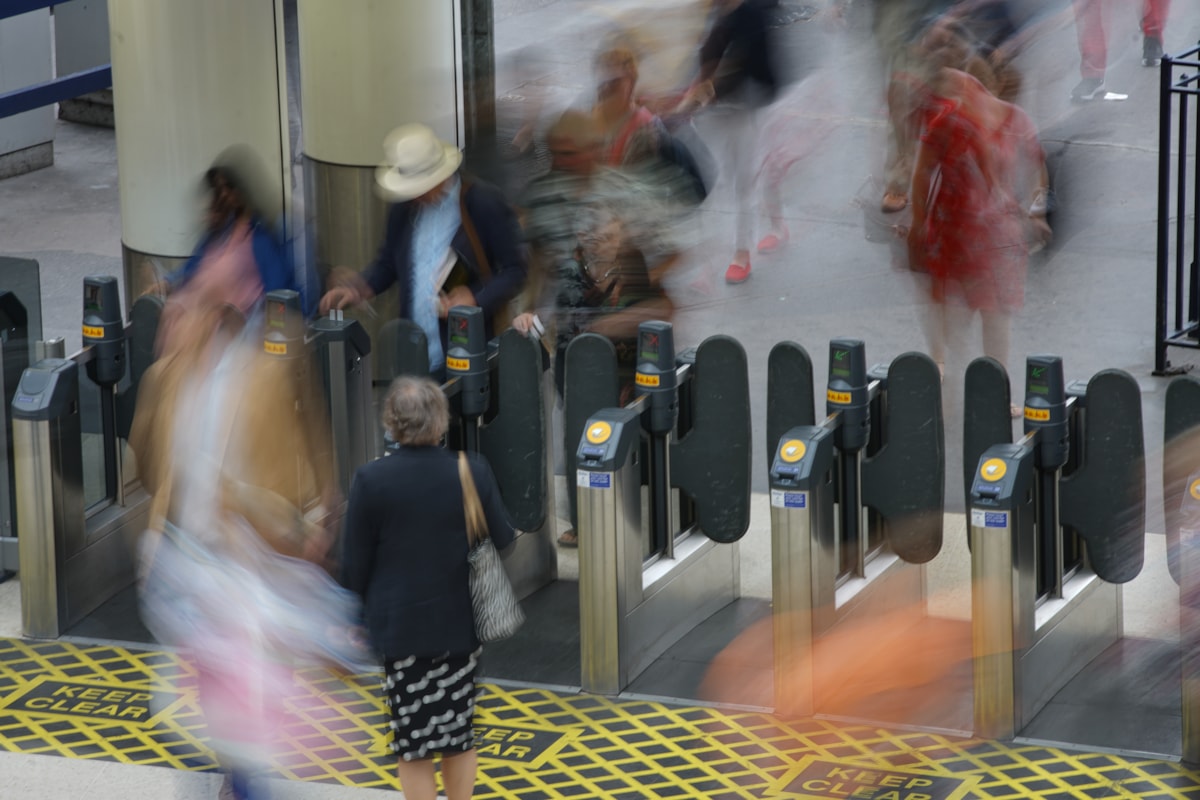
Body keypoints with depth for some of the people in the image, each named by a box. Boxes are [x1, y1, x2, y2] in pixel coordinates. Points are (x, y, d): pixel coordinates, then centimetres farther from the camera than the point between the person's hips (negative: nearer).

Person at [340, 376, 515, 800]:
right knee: (460, 733, 17)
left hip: (398, 627, -2)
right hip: (460, 622, 2)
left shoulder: (370, 481, -13)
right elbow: (502, 543, 0)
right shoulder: (473, 473, -9)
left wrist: (359, 613, 9)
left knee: (413, 745, 6)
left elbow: (354, 563, -6)